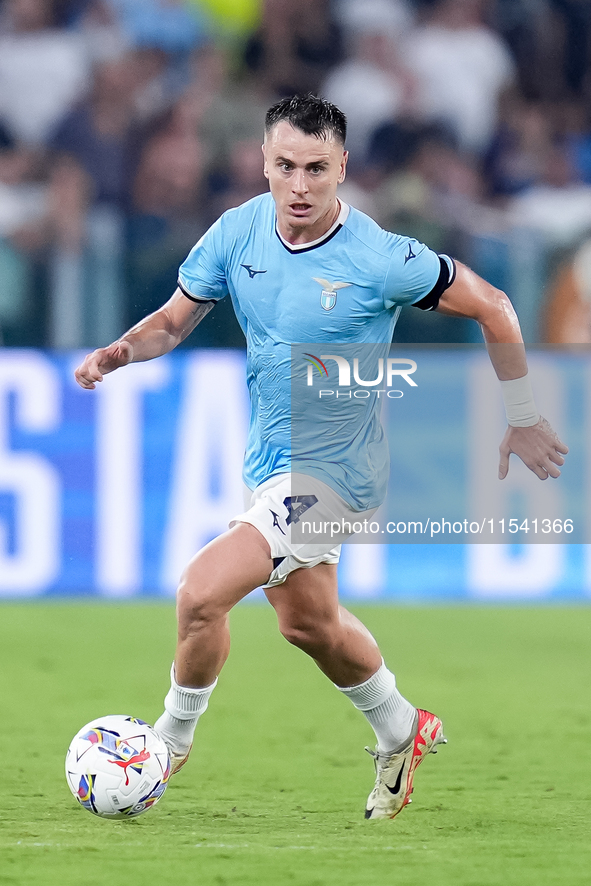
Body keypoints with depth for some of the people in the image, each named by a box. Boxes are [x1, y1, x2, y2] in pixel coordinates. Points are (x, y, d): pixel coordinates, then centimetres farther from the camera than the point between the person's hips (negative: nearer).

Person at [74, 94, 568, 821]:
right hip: (269, 460, 7)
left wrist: (521, 418, -2)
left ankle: (172, 738, 6)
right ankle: (401, 731, 49)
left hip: (333, 471, -7)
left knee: (202, 593, -19)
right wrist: (121, 351, -19)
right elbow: (175, 319, 3)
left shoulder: (379, 259, -22)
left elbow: (493, 310, -9)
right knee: (307, 622, 24)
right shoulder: (239, 232, -7)